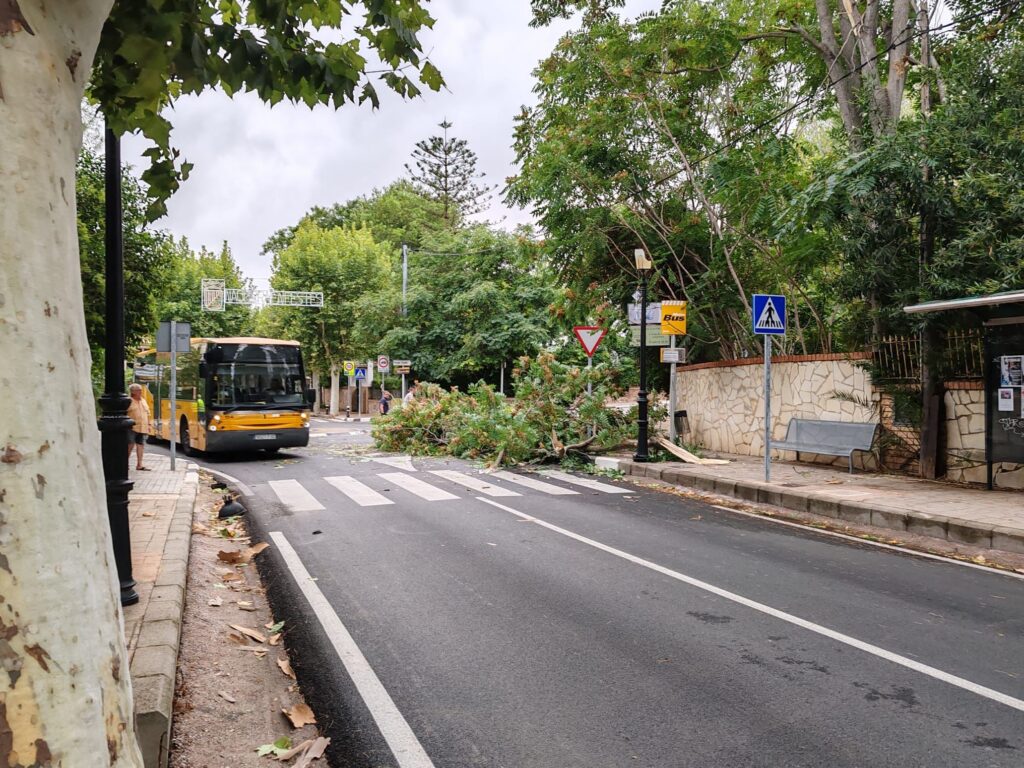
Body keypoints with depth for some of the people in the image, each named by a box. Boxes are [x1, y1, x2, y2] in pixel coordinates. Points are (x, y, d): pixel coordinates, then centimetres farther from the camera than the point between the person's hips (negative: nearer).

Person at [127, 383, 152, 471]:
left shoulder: (144, 401, 17)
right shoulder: (129, 401, -5)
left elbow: (147, 414, 22)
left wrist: (148, 425, 18)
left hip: (143, 428, 6)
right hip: (132, 427, -6)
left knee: (140, 445, 6)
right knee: (130, 445, -6)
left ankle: (139, 465, 10)